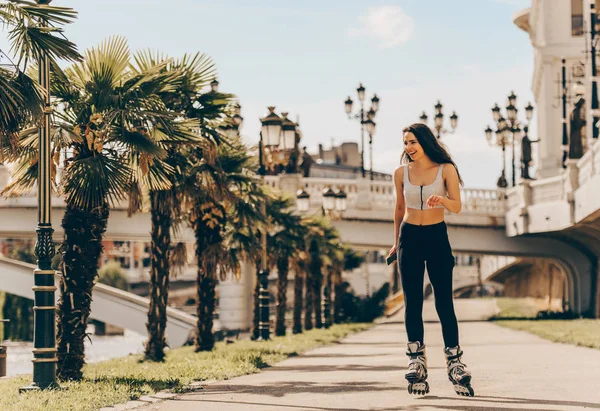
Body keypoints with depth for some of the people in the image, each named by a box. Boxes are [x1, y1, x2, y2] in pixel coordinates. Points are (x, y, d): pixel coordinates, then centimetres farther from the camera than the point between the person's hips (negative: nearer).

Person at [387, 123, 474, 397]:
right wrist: (396, 242, 19)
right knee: (412, 302, 0)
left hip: (437, 237, -2)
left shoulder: (446, 169, -4)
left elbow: (457, 207, -9)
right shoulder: (401, 172, 3)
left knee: (444, 302, -4)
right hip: (410, 237, 2)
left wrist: (442, 200, -31)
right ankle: (417, 365, 3)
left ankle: (454, 363, 1)